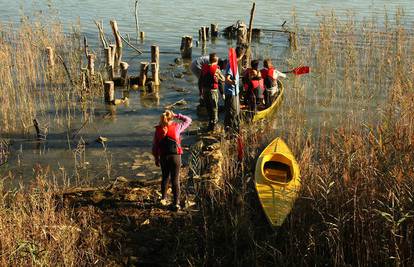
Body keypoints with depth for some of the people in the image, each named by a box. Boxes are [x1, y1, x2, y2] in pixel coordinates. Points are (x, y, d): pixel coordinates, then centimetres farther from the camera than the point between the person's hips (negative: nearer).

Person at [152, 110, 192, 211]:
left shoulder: (158, 130, 0)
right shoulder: (177, 127, -5)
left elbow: (155, 146, 4)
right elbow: (188, 120, 11)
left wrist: (156, 158, 15)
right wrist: (177, 115, 8)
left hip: (163, 157, 2)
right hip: (175, 156, -2)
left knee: (165, 177, 22)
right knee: (175, 179, 2)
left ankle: (163, 198, 29)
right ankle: (176, 203, 0)